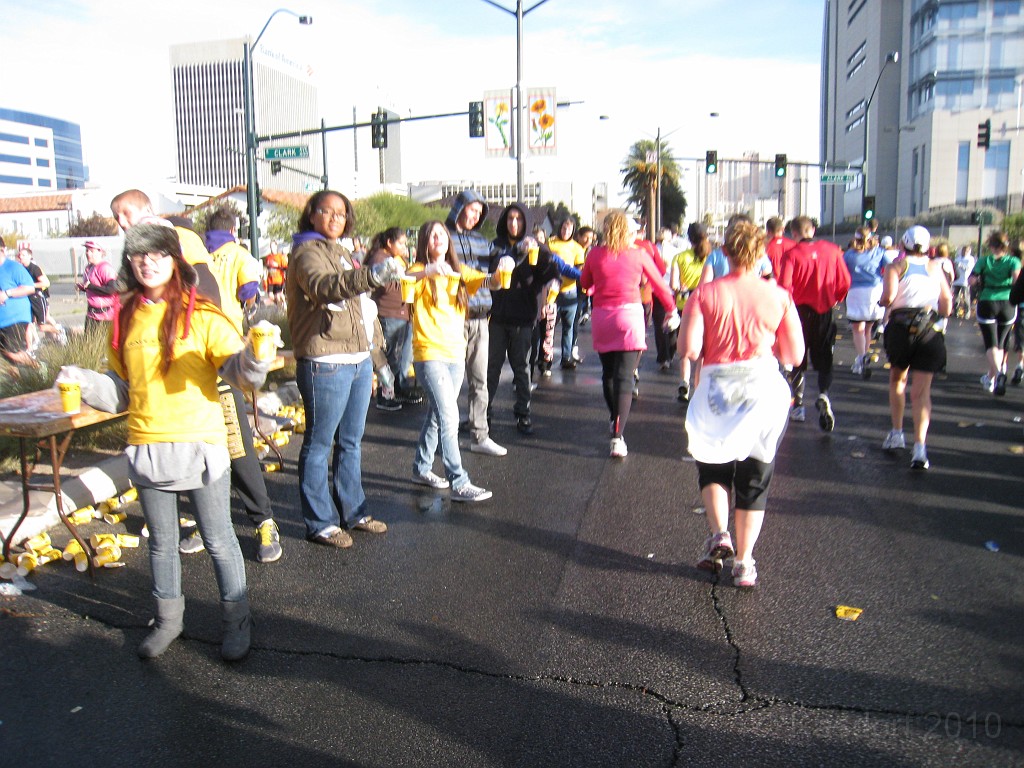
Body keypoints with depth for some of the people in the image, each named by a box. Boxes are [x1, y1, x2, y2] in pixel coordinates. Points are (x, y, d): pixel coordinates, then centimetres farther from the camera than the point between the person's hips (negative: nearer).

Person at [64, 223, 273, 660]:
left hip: (200, 445, -4)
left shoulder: (202, 316, -6)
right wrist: (84, 382, -5)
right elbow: (121, 390, 13)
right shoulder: (125, 319, 7)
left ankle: (236, 622, 23)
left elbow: (235, 369, -16)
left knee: (218, 541, 7)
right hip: (146, 448, 4)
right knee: (161, 542, 18)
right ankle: (168, 619, 36)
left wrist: (250, 362, -37)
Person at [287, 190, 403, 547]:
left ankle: (353, 512, 27)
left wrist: (377, 354, 22)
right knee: (319, 445, 1)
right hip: (325, 365, -9)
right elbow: (323, 286, -31)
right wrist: (371, 275, -46)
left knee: (350, 442, 16)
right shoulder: (307, 253, -8)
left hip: (359, 360, 9)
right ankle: (320, 523, 11)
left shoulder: (342, 253, 20)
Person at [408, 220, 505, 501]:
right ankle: (459, 483, -11)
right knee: (449, 417, -13)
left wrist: (500, 272, -23)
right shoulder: (420, 271, -3)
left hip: (456, 353, 6)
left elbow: (489, 282, 0)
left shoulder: (459, 271, 12)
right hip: (430, 354, -6)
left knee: (438, 415, 16)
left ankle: (422, 468, 31)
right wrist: (429, 271, -45)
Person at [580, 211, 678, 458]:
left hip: (601, 317, 3)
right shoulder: (638, 254, 1)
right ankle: (617, 437, -16)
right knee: (624, 378, -7)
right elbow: (659, 284, 11)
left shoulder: (595, 254, 4)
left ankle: (614, 418, 39)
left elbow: (584, 283, 18)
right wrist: (671, 310, 25)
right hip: (629, 315, -2)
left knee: (608, 373, 19)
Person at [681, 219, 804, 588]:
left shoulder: (705, 294, -5)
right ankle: (744, 563, 15)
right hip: (763, 389, 1)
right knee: (755, 479, 11)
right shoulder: (779, 297, -3)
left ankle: (719, 534, 2)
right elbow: (794, 355, 0)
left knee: (713, 467, 21)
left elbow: (689, 349, -12)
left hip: (716, 388, 0)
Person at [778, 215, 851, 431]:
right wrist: (836, 299, 19)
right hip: (825, 311, 2)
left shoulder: (791, 254, -10)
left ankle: (798, 406, 16)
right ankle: (823, 395, -14)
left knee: (798, 360, 12)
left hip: (800, 310, -2)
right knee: (824, 359, 11)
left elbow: (784, 286, -17)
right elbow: (845, 281, 2)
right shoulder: (832, 250, -1)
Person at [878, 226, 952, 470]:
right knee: (922, 390, -2)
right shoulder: (936, 268, 12)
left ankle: (897, 433, 24)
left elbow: (888, 296, -12)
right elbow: (947, 302, 9)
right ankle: (920, 446, -15)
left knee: (897, 379, 22)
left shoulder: (896, 266, 4)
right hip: (930, 329, 1)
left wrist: (882, 302, 10)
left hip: (901, 325, -1)